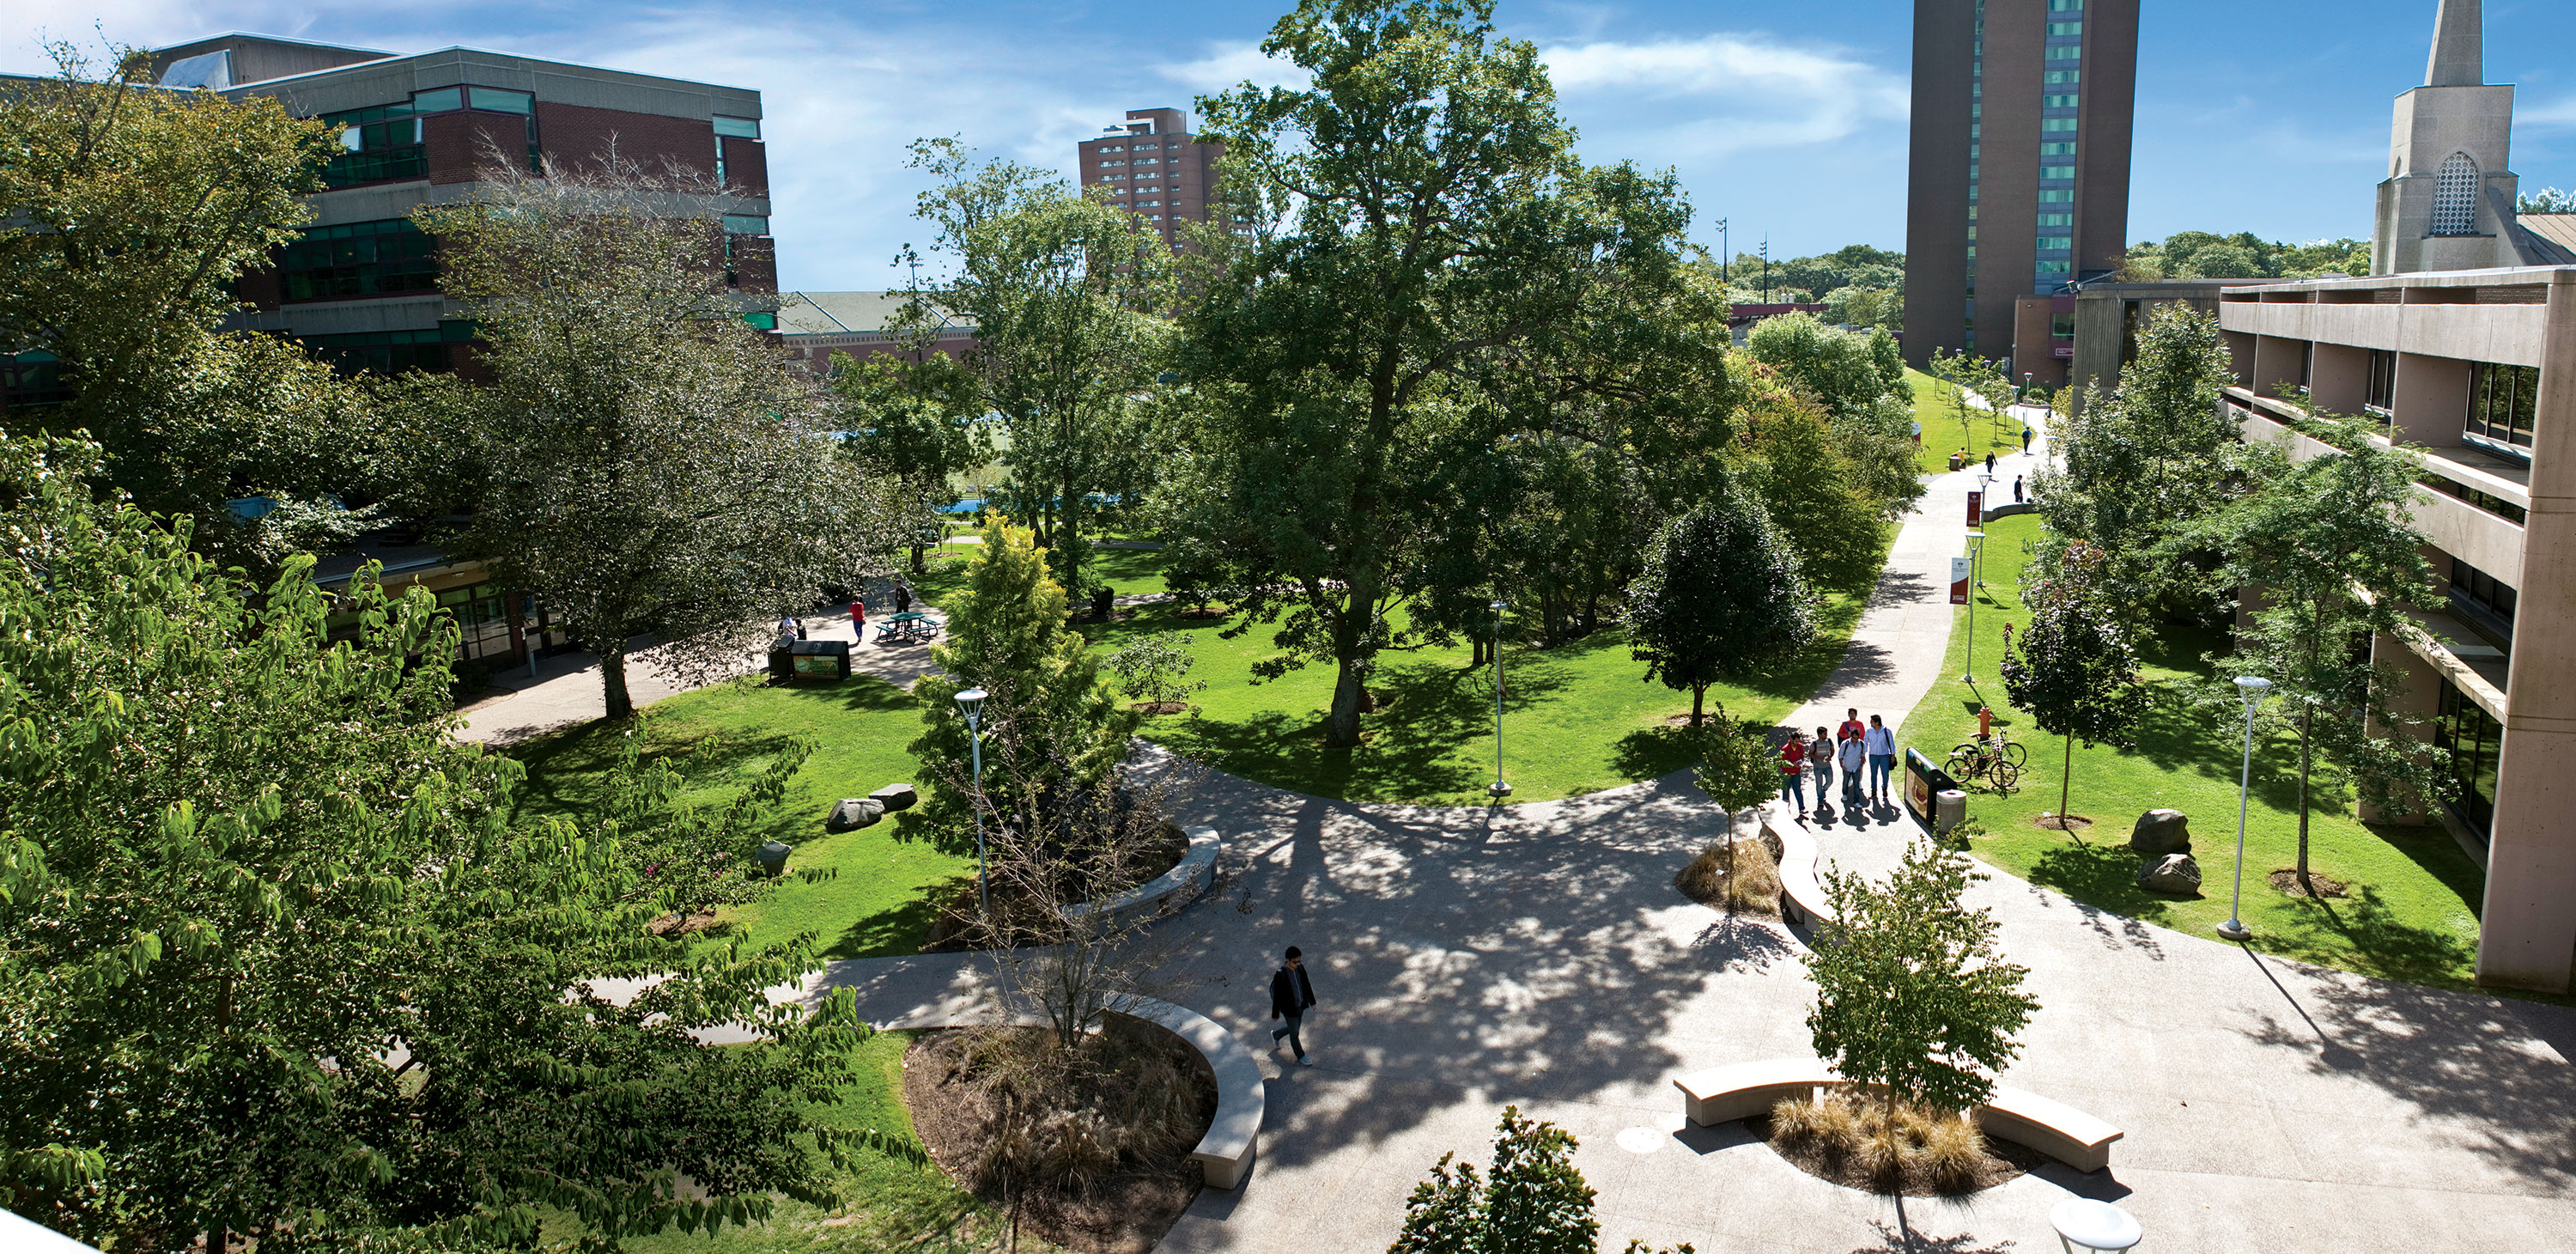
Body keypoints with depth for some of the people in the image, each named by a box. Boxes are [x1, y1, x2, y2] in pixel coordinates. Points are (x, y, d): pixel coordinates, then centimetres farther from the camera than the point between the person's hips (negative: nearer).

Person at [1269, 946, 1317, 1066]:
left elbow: (1306, 984, 4)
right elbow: (1277, 996, -20)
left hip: (1300, 1006, 6)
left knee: (1293, 1029, 25)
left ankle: (1276, 1034, 53)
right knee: (1294, 1034, 13)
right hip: (1289, 1009, -6)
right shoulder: (1280, 975, -29)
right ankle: (1300, 1057, 36)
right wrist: (1275, 1014, -12)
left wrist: (1312, 1001, 13)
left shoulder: (1300, 967, -11)